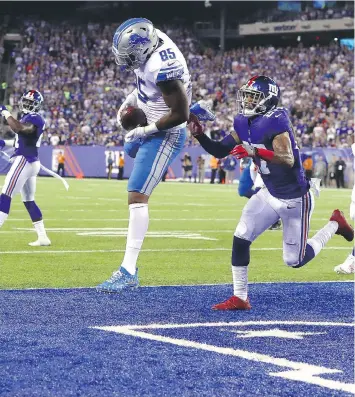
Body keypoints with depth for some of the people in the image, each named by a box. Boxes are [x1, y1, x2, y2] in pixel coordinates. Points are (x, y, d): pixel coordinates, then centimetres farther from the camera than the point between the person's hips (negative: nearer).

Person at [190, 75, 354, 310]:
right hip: (271, 194, 7)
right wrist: (200, 135, -13)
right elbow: (220, 151, 3)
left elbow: (289, 160, -37)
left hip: (295, 198, -7)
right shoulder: (244, 122, -1)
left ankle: (334, 225, 28)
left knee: (295, 261, 5)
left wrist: (255, 152, -50)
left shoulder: (275, 121, -26)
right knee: (241, 238, -8)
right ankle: (240, 298, 2)